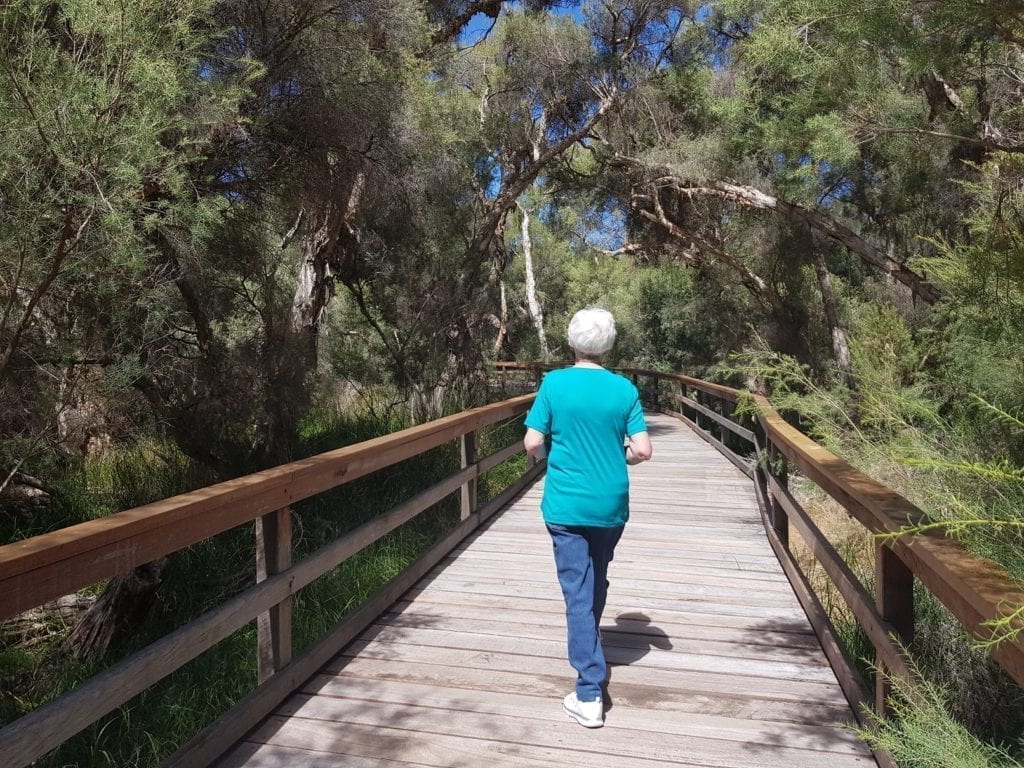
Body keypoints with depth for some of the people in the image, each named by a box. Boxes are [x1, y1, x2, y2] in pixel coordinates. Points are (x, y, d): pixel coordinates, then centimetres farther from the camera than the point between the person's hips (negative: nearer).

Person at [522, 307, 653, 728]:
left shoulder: (554, 383, -9)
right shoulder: (624, 389, -4)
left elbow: (532, 443, -9)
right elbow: (642, 450, -7)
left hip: (566, 504, -2)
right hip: (611, 504, 3)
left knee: (577, 591, 1)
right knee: (597, 581, 23)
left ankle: (590, 694, 1)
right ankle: (588, 643, 46)